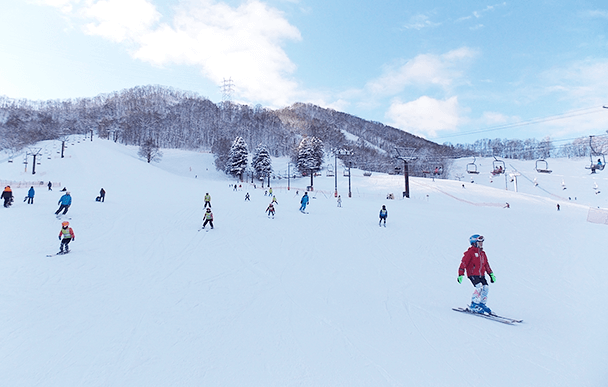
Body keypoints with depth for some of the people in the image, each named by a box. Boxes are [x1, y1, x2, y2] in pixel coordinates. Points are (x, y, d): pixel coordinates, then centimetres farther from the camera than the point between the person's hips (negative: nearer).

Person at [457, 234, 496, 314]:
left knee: (486, 287, -7)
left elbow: (487, 265, 26)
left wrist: (491, 274, 21)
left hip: (481, 275, 7)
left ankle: (482, 304, 8)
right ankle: (474, 304, -9)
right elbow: (463, 263, -10)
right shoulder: (470, 252, -7)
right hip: (472, 274, -7)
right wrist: (460, 275, -14)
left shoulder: (483, 253, 16)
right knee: (479, 287, -21)